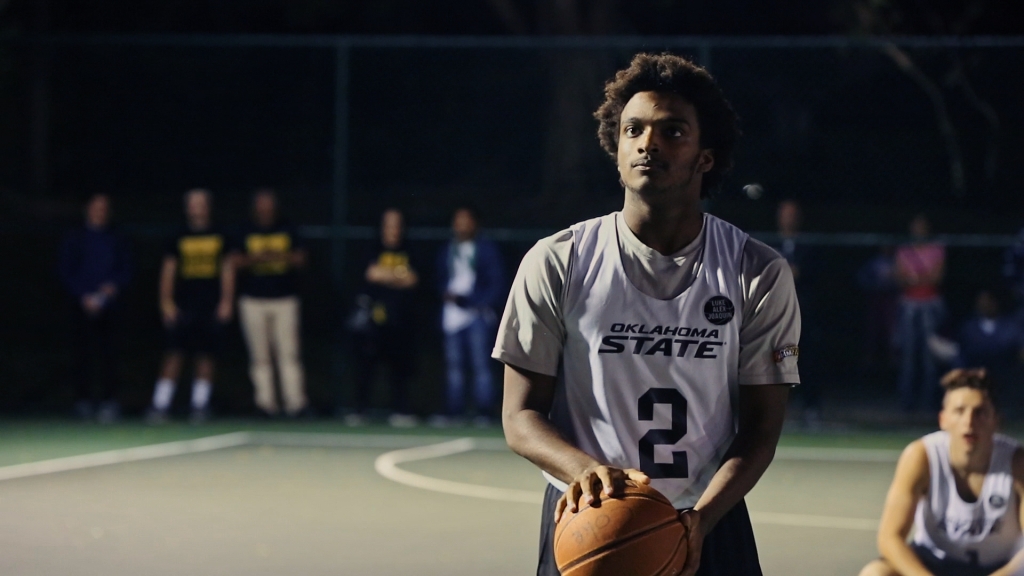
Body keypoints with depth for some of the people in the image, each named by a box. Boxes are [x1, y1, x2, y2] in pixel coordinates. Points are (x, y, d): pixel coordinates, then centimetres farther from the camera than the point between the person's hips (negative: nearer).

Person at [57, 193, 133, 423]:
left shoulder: (117, 240, 11)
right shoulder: (74, 239, 7)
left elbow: (126, 270, 10)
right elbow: (66, 272, 3)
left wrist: (114, 285, -10)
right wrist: (84, 297, -8)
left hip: (109, 306, 1)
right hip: (82, 306, 0)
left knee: (108, 354, -6)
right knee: (83, 354, -3)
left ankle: (109, 401, -5)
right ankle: (83, 400, 3)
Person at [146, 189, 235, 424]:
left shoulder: (220, 237, 7)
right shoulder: (180, 238, 6)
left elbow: (227, 270, 8)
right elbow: (168, 270, 7)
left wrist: (226, 302, 1)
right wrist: (166, 303, 0)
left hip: (211, 307, 1)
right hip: (183, 306, -1)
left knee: (206, 357, 2)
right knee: (174, 355, -7)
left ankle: (200, 405, 10)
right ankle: (160, 405, -7)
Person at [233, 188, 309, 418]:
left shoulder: (287, 231, 9)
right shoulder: (246, 233, 8)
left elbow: (300, 259, 5)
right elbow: (235, 262, 3)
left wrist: (282, 256, -12)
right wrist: (253, 259, -15)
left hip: (285, 298, 0)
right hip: (253, 300, 0)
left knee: (289, 351, -7)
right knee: (260, 355, 0)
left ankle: (295, 400, -8)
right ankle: (266, 401, 3)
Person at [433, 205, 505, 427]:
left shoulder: (487, 249, 3)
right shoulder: (447, 251, 17)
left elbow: (497, 284, -3)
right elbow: (441, 281, 22)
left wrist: (470, 301, -13)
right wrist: (447, 294, -2)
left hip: (477, 315, -4)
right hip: (452, 315, 4)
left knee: (481, 363, -9)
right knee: (454, 365, 3)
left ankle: (484, 412, -8)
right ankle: (454, 411, 6)